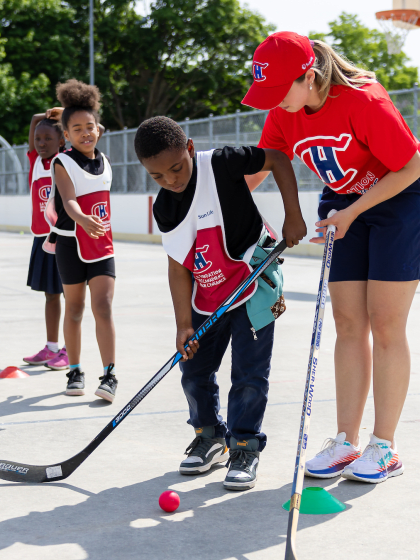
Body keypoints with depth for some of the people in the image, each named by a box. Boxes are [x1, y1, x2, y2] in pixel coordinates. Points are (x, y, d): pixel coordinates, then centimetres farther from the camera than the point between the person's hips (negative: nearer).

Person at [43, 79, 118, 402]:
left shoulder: (105, 163, 6)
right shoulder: (63, 164, -10)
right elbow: (69, 200, -27)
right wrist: (83, 220, -46)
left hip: (102, 245, 3)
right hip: (71, 245, -2)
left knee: (103, 307, -9)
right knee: (74, 310, 8)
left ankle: (110, 375, -9)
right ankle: (75, 372, 20)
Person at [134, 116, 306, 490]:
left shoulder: (219, 164, -19)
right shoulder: (164, 208, -4)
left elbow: (277, 160, -10)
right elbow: (179, 266, -2)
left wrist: (293, 216, -14)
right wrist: (184, 324, -6)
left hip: (254, 285, -5)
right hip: (207, 297, 5)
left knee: (249, 371, -4)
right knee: (194, 369, 9)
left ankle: (245, 447, 9)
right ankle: (211, 436, 29)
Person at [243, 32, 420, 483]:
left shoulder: (363, 101, -27)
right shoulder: (283, 116, -8)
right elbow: (256, 170, 4)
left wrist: (352, 212, -21)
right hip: (343, 207, 6)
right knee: (348, 324, 1)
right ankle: (347, 442, 6)